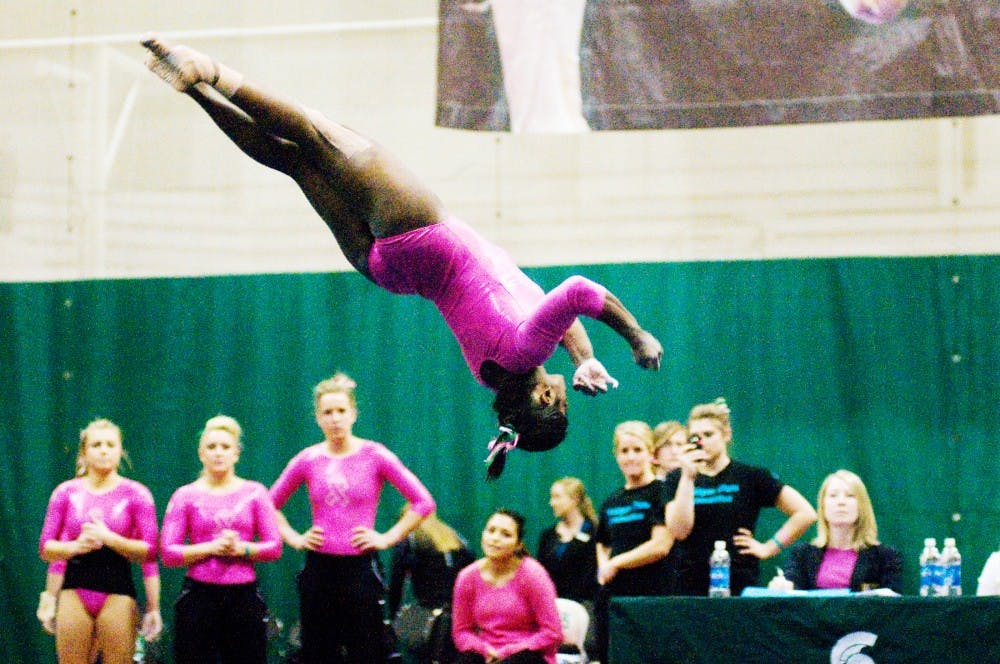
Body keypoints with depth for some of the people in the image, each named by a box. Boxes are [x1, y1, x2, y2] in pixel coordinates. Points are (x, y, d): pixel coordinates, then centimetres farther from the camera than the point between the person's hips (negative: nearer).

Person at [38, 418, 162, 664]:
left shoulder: (135, 494, 2)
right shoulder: (66, 492, 7)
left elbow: (149, 552, -3)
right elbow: (46, 548, 7)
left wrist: (109, 538, -16)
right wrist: (75, 546, -13)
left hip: (118, 592, -2)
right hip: (75, 589, 2)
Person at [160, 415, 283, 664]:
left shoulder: (255, 493, 7)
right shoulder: (186, 496, 5)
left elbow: (274, 547, 4)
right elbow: (168, 553, -2)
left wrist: (241, 549, -13)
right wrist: (211, 548, -13)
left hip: (244, 596, 1)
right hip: (199, 595, -1)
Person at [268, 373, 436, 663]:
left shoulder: (374, 455, -2)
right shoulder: (308, 460, 4)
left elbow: (423, 502, -3)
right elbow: (271, 504, 16)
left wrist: (389, 538, -6)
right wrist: (293, 538, 4)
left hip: (360, 567, -2)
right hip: (319, 568, 3)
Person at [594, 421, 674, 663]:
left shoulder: (660, 493, -3)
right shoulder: (612, 502, 16)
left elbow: (660, 545, -12)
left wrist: (616, 563, -6)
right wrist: (603, 567, 6)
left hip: (651, 595, -6)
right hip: (613, 596, 6)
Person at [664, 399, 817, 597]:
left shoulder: (750, 477, 3)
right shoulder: (677, 479, 8)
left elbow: (805, 514, 1)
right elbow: (680, 531, -8)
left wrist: (768, 548, -1)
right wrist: (688, 477, -10)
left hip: (740, 587, -1)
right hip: (689, 586, 1)